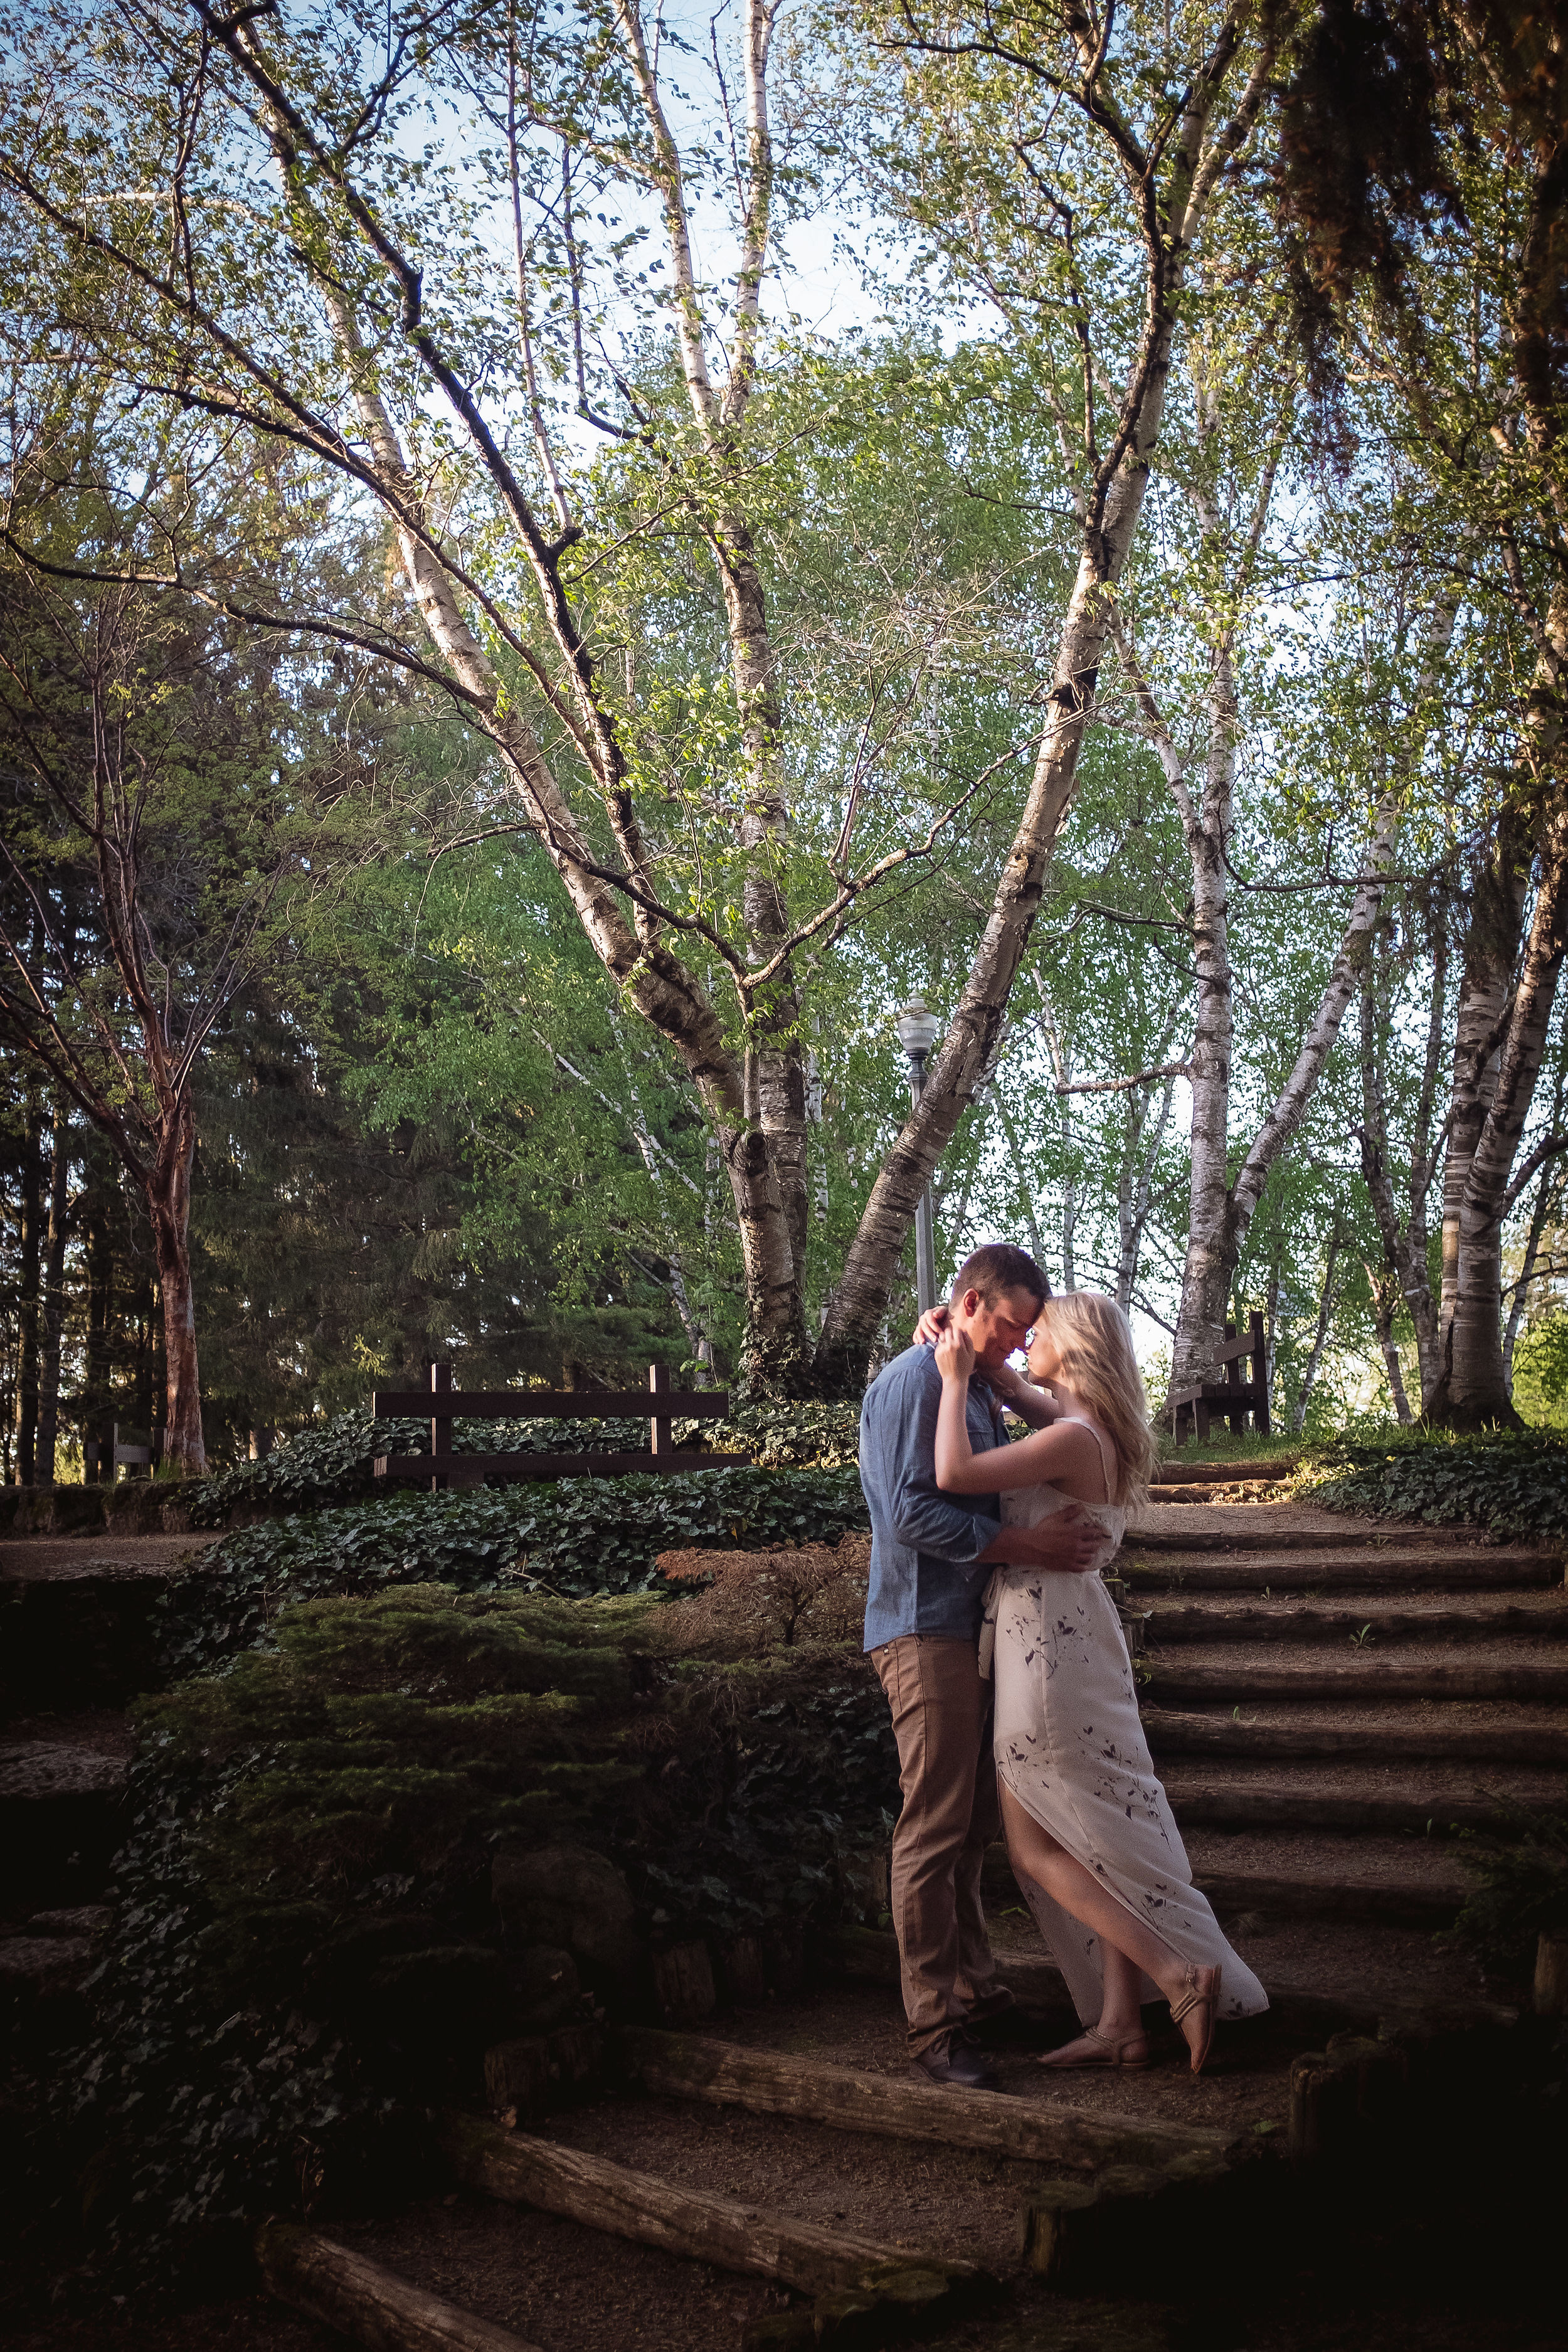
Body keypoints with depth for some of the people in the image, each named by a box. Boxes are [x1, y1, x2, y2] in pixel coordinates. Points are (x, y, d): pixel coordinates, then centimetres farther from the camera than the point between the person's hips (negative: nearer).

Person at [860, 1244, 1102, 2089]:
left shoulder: (976, 1387, 18)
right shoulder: (913, 1380, -11)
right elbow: (912, 1514, -21)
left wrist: (1011, 1385, 13)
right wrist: (1035, 1546, -20)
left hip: (971, 1628, 10)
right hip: (926, 1629, -10)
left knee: (970, 1828, 14)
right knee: (934, 1830, -7)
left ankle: (976, 1994, 23)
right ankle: (933, 2028, -3)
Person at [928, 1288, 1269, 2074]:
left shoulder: (1074, 1440, -19)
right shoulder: (1092, 1433, 9)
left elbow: (953, 1474, -26)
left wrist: (956, 1377, -15)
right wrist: (964, 1355, 14)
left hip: (1049, 1646, -9)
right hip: (1074, 1640, 9)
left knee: (1036, 1846, 0)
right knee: (1098, 1842, 11)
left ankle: (1181, 1974, -4)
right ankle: (1121, 2023, 14)